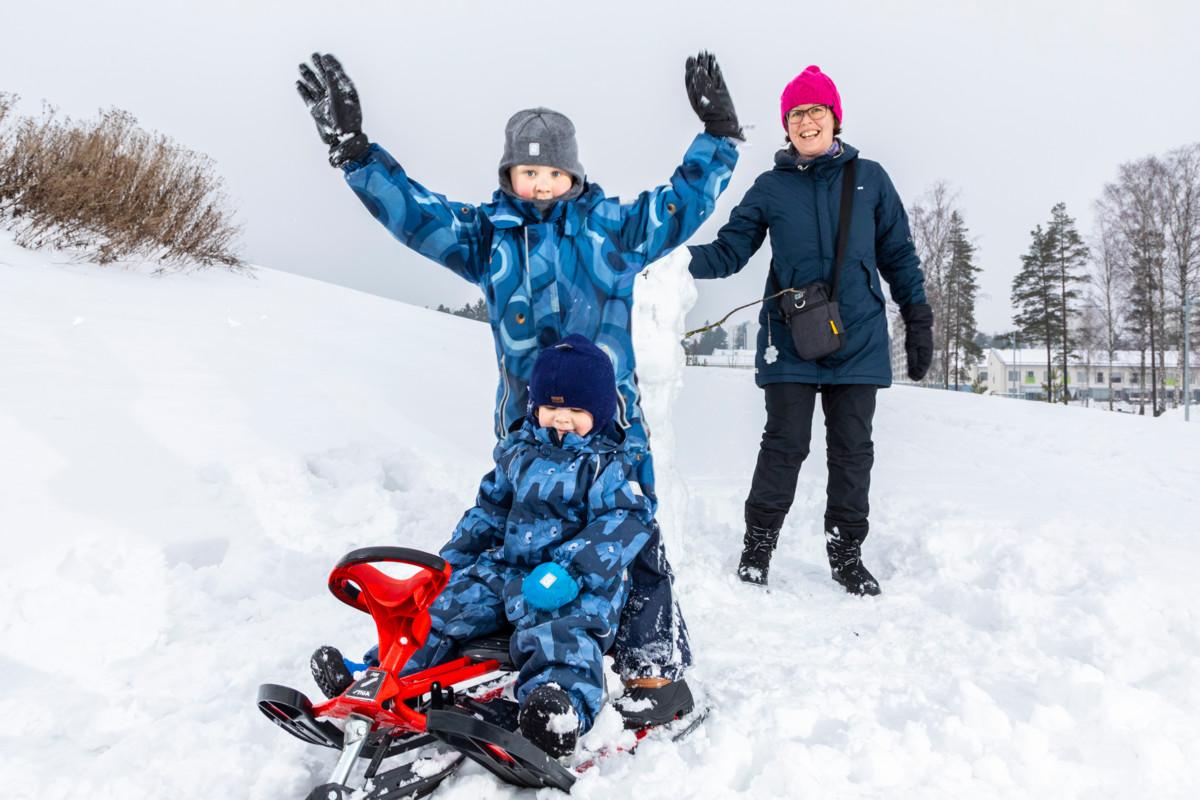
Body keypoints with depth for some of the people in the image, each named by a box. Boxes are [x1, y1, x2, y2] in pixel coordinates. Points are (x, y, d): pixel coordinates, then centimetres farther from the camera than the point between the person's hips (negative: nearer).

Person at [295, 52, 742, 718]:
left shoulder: (611, 227, 3)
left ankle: (656, 665, 11)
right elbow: (412, 210, 5)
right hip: (524, 420, 3)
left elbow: (683, 201, 6)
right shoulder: (487, 235, 8)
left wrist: (718, 134, 0)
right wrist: (352, 148, -1)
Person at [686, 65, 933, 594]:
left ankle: (847, 553, 22)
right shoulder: (771, 187, 6)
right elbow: (729, 251, 2)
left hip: (858, 341, 2)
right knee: (785, 445, -1)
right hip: (790, 345, -1)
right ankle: (756, 549, 15)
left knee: (852, 449, 7)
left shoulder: (869, 178, 8)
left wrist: (918, 322, 9)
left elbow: (898, 256, 12)